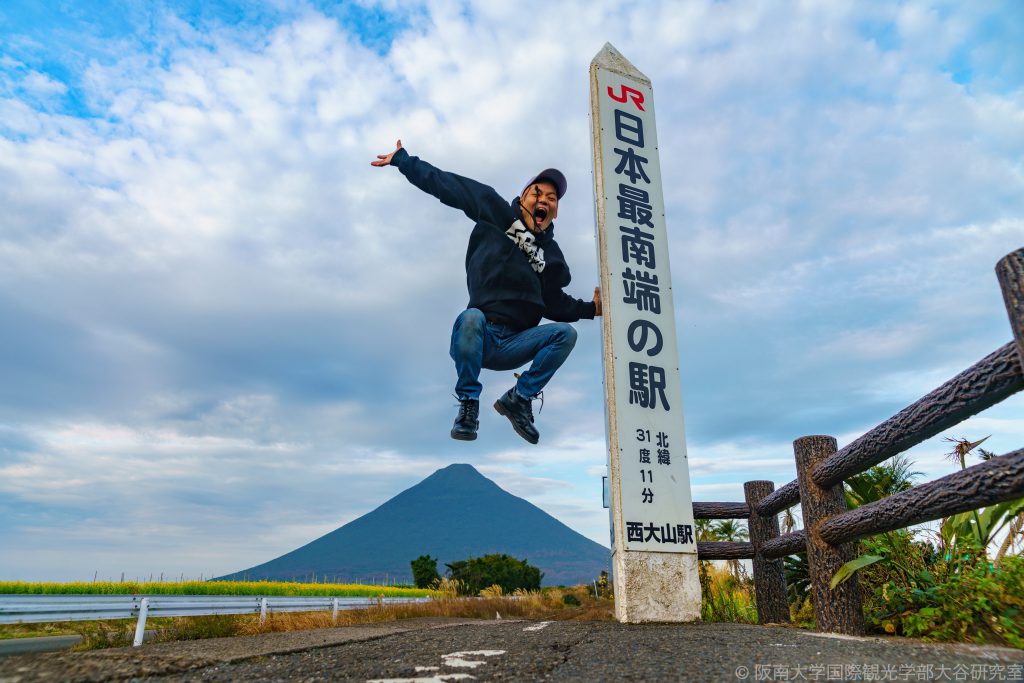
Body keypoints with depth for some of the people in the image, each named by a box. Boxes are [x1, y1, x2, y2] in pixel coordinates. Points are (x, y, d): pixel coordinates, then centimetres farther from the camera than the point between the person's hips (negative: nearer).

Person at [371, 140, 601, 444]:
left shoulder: (551, 254, 15)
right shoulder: (496, 213, 4)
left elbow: (555, 304, 21)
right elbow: (445, 184, 4)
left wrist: (591, 307, 8)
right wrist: (401, 159, 4)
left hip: (511, 347, 4)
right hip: (476, 337, -3)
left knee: (566, 332, -17)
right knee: (472, 316, -37)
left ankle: (518, 399, -3)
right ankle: (468, 404, -17)